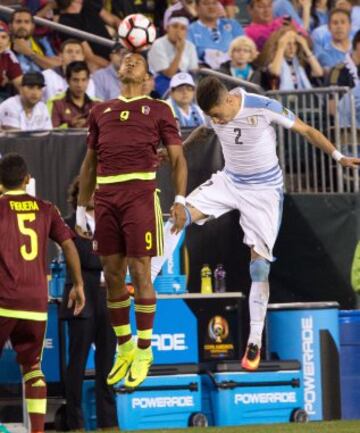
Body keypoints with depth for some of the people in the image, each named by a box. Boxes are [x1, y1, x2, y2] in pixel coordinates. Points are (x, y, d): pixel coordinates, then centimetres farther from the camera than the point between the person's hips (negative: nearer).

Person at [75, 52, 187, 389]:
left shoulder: (158, 110, 9)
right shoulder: (100, 111, 19)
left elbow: (177, 158, 6)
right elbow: (90, 162, 22)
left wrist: (180, 200, -6)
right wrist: (81, 209, 17)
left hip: (140, 193, -4)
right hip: (105, 195, 4)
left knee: (139, 272, -5)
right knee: (112, 274, 4)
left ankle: (144, 351, 3)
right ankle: (124, 349, 15)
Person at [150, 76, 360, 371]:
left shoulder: (265, 108, -25)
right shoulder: (214, 115, -10)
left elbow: (307, 130, -13)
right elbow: (202, 132, 16)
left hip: (264, 191, -4)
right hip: (229, 181, 4)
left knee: (260, 265, -9)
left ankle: (255, 342, -1)